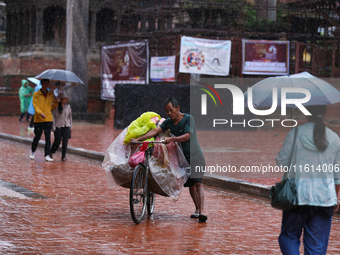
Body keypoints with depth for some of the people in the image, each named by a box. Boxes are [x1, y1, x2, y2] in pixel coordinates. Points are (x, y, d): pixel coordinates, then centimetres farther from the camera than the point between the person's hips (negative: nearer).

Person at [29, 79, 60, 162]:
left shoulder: (51, 94, 13)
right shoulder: (36, 94, 0)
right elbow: (35, 105, -10)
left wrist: (56, 102, -1)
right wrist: (40, 113, -26)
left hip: (48, 119, 3)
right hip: (38, 120, -3)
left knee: (48, 138, -4)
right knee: (37, 137, 4)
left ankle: (47, 156, -5)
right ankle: (32, 152, 28)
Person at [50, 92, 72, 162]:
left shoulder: (68, 106, 7)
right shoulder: (55, 106, -4)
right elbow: (53, 116, -3)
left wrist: (70, 127, 15)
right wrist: (53, 127, -8)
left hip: (66, 126, 3)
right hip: (58, 126, -3)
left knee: (65, 141, -3)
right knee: (57, 141, -5)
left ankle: (63, 157, 3)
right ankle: (51, 152, 21)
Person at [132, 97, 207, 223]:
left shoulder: (188, 119, -14)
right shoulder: (168, 122, 2)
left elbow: (187, 136, -23)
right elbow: (155, 131, -7)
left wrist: (171, 139, -33)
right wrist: (138, 139, -17)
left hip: (195, 157, -6)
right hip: (183, 157, 6)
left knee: (198, 183, -16)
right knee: (190, 185, 10)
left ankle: (202, 212, -24)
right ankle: (197, 210, 23)